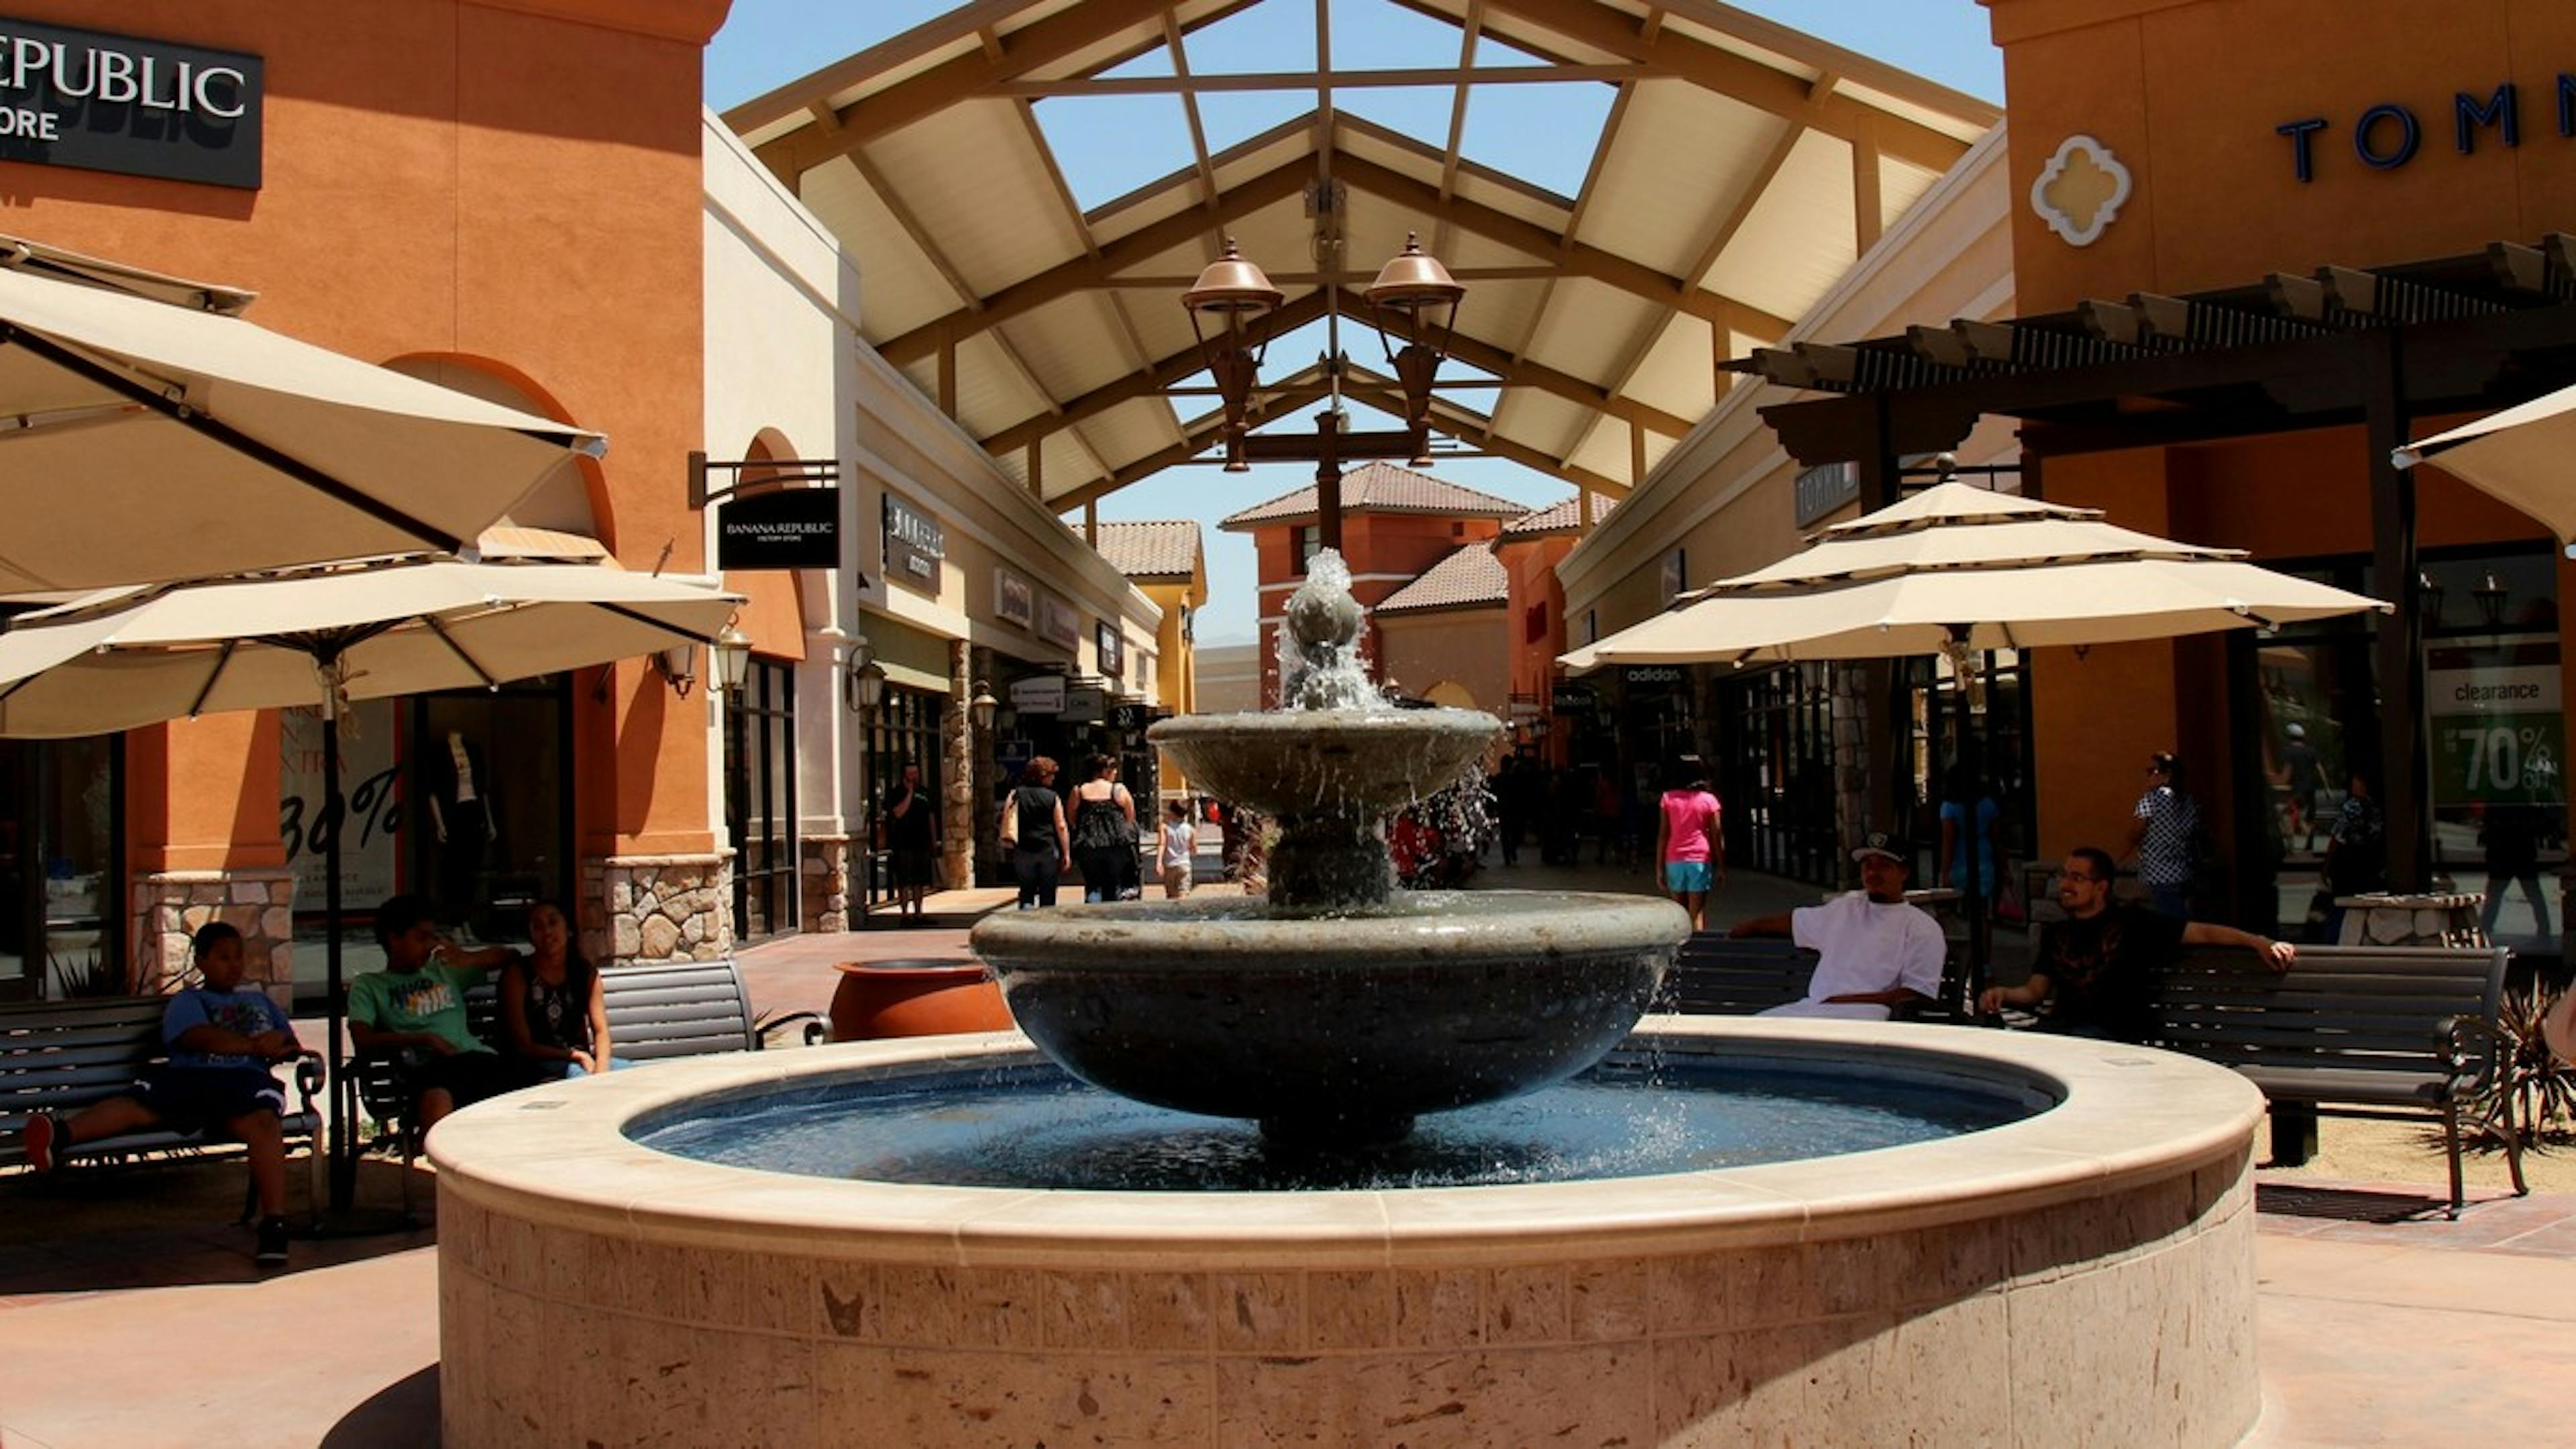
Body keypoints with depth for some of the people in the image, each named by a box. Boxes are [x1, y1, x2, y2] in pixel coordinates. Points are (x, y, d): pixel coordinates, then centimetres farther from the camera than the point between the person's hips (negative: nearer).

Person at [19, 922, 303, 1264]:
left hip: (245, 1079, 0)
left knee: (262, 1123, -36)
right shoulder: (187, 1000, 25)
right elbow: (196, 1037, 2)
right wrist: (253, 1045, -8)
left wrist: (279, 1047, 6)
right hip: (188, 1075, 0)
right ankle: (60, 1133, -59)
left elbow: (290, 1045, 32)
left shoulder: (258, 998, 37)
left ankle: (274, 1227, -45)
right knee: (139, 1104, -33)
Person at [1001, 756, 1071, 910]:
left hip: (1023, 851, 2)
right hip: (1048, 851, -2)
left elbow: (1006, 818, -2)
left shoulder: (1016, 795, 2)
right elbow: (1061, 828, -4)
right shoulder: (1053, 798, -3)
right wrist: (1066, 853, 1)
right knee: (1048, 897, 6)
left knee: (1026, 892, 11)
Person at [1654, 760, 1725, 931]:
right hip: (1700, 860, -2)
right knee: (1698, 913, -1)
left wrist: (1660, 867, 2)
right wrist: (1721, 867, 5)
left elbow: (1662, 835, -1)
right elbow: (1717, 837, -2)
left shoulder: (1668, 799, 0)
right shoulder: (1709, 800, -2)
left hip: (1674, 860, 2)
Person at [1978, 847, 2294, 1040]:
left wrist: (2259, 942, -3)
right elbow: (2035, 990, 21)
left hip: (2112, 1029, -4)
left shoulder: (2132, 922, 12)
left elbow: (2201, 933, 9)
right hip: (2059, 1023, 4)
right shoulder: (2055, 933, 25)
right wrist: (2003, 994, 0)